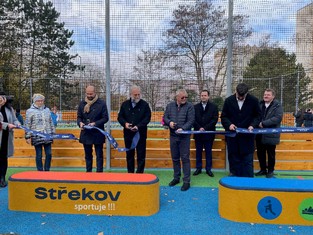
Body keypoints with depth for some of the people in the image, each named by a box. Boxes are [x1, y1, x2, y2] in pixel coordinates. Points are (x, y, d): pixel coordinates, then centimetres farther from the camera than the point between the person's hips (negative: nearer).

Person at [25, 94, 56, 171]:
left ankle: (47, 170, 18)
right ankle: (40, 171, 15)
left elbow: (51, 123, 15)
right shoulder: (30, 111, -1)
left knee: (49, 154, 4)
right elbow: (27, 125, -2)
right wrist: (28, 137, -5)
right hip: (37, 136, -4)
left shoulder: (47, 110, 11)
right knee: (39, 155, 3)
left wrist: (53, 133, 13)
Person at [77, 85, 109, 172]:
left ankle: (99, 171, 10)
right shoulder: (82, 103, 7)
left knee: (99, 155, 3)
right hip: (86, 133, 4)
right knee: (88, 155, 15)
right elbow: (79, 117, 13)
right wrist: (80, 123, -10)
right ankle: (88, 171, 25)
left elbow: (105, 118, -6)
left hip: (98, 134, -4)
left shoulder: (101, 103, -5)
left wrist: (95, 123, -19)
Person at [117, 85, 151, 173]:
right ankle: (130, 173, 22)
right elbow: (120, 116, 9)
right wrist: (125, 123, -12)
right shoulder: (125, 104, 7)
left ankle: (140, 173, 11)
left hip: (141, 134, -2)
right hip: (128, 134, 3)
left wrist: (138, 126, -20)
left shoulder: (144, 104, -1)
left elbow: (147, 118, -6)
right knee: (129, 155, 11)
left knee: (141, 155, 2)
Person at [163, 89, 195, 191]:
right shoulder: (170, 105, 7)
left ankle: (186, 181, 8)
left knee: (185, 158, -1)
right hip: (173, 136, 4)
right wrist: (169, 122, -12)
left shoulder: (189, 106, -4)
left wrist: (182, 129, -25)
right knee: (175, 158, 13)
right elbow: (165, 117, 10)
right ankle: (176, 178, 28)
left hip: (184, 136, -4)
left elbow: (191, 120, -11)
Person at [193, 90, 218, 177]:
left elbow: (215, 119, -6)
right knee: (198, 152, 9)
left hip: (209, 133, -1)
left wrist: (205, 128, -14)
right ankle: (198, 168, 19)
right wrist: (199, 128, -12)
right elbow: (193, 119, 3)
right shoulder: (195, 107, 7)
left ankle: (208, 169, 16)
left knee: (208, 152, 6)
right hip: (198, 133, 2)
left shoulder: (213, 107, 2)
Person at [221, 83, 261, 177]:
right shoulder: (229, 100, 0)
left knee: (248, 160, 1)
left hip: (247, 135, -1)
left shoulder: (253, 100, -3)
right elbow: (223, 116, 6)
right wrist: (229, 124, -13)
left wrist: (253, 125, -10)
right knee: (234, 159, 8)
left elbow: (258, 115, 7)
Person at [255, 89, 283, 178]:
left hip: (271, 135, -4)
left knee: (271, 154, 7)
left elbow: (278, 118, -19)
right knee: (260, 153, 11)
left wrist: (264, 123, -22)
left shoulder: (277, 106, -6)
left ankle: (270, 171, 21)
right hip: (260, 135, 5)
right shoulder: (260, 104, 9)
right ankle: (263, 169, 25)